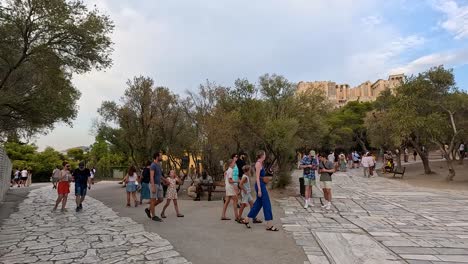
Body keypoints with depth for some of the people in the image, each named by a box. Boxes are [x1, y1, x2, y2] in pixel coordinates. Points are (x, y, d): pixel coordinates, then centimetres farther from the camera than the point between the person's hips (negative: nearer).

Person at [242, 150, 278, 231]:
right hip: (260, 185, -10)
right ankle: (269, 225, 3)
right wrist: (259, 190, -22)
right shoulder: (258, 164, -15)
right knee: (266, 204, -4)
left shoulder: (260, 163, 15)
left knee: (258, 203, 14)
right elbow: (257, 178, -19)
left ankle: (246, 220, 22)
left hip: (261, 185, 10)